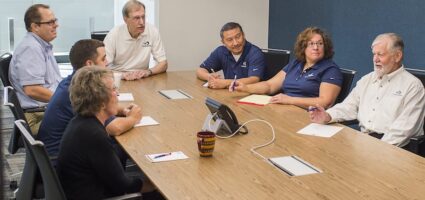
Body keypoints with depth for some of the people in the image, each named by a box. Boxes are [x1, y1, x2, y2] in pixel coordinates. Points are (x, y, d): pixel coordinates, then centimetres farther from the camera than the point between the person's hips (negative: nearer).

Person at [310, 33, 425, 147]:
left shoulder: (412, 85, -2)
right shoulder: (367, 80, 17)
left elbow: (405, 126, -11)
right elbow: (350, 106, 13)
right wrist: (328, 116, -8)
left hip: (393, 147, -5)